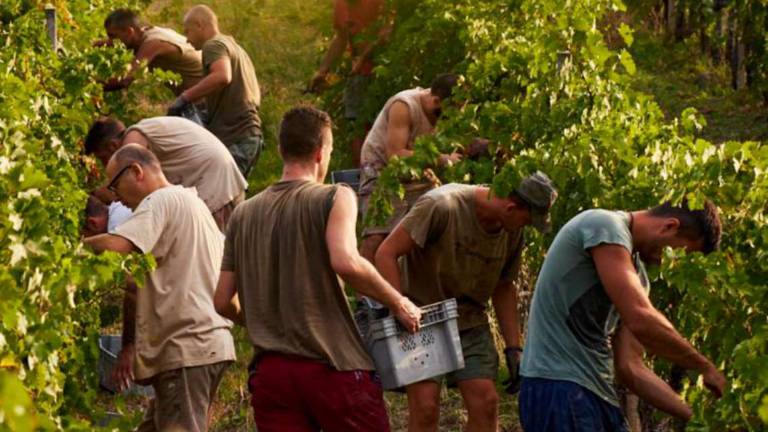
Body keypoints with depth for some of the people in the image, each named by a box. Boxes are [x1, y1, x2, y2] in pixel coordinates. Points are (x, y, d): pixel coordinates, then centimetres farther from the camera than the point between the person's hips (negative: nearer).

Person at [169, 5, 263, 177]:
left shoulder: (214, 45, -5)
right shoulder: (234, 46, 25)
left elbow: (222, 76, -27)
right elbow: (256, 95, 31)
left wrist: (184, 97, -21)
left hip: (234, 138, -10)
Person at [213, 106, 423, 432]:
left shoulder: (243, 215, 13)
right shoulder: (334, 198, -3)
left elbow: (224, 302, 13)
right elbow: (346, 262, -21)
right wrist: (397, 303, -9)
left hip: (270, 373, 5)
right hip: (331, 366, -5)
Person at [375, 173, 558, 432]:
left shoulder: (513, 232, -1)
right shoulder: (442, 206, -22)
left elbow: (503, 288, 13)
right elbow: (386, 254, -20)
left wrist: (513, 348, 8)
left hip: (470, 322, 5)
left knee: (486, 403, -4)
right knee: (425, 406, -12)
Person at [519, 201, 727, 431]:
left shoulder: (636, 272, 17)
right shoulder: (605, 226, -11)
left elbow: (630, 368, 16)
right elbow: (642, 321, -21)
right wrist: (706, 368, -10)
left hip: (597, 392, 9)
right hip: (559, 386, -9)